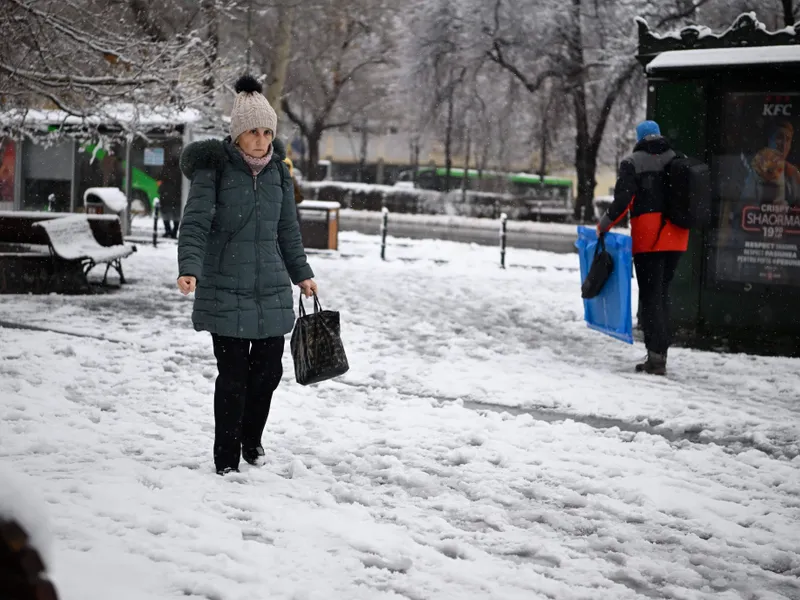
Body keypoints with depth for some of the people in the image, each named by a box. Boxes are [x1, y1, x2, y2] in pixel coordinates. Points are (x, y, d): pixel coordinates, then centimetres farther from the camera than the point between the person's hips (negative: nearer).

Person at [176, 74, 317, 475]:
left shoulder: (277, 171, 8)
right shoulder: (213, 168, -8)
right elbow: (195, 224, -15)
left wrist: (301, 274, 22)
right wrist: (190, 269, -29)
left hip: (271, 290, 5)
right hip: (226, 291, -5)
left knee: (268, 370, 10)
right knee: (233, 375, -3)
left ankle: (251, 442, 33)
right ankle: (226, 460, 10)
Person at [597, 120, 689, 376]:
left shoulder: (632, 164, -3)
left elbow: (623, 201, -11)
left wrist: (604, 225, 1)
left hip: (648, 235, -5)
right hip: (676, 236, 5)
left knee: (650, 295, -2)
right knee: (663, 293, 14)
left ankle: (656, 356, -8)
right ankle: (661, 352, 14)